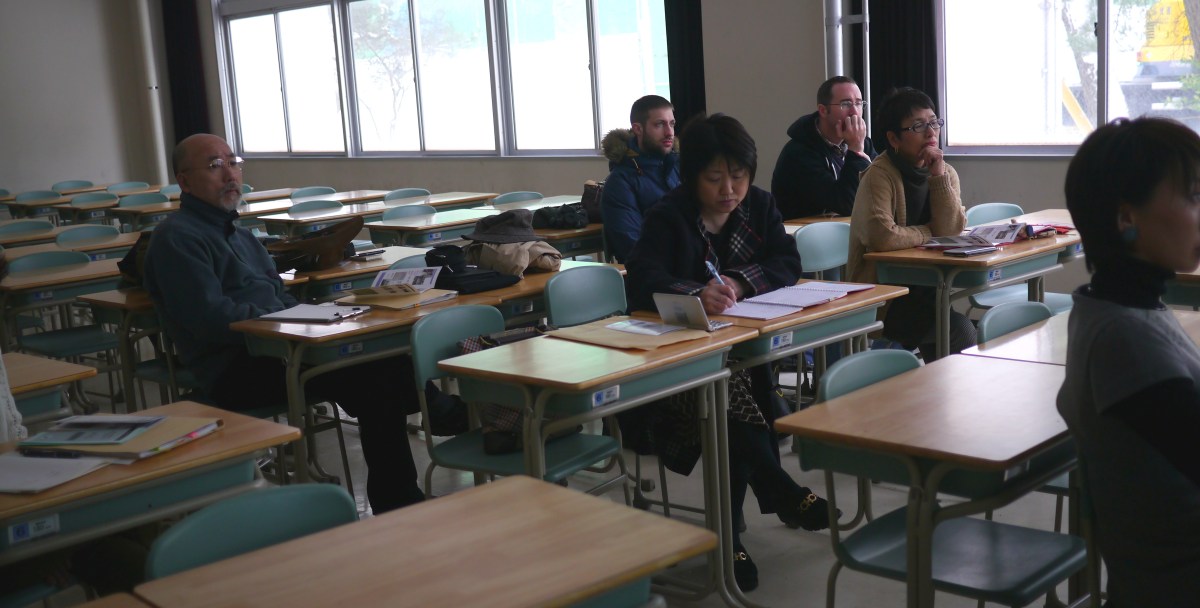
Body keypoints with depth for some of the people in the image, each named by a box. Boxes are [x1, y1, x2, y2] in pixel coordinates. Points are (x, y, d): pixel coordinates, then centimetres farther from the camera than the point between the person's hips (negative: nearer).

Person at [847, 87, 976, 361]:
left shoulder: (945, 172, 7)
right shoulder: (879, 175, -14)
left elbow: (952, 230, -5)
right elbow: (882, 237, -29)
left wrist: (938, 174, -13)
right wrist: (929, 233, -11)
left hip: (925, 289, 7)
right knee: (959, 330, -19)